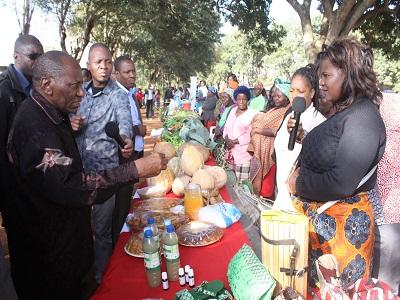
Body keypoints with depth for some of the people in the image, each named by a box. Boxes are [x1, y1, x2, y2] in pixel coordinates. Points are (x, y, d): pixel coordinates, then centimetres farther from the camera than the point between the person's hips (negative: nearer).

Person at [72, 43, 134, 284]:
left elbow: (125, 122, -27)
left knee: (102, 228, 6)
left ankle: (99, 276, 28)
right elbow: (71, 120, 15)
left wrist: (127, 141, -50)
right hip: (79, 167, 5)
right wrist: (73, 124, -10)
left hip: (105, 168, -5)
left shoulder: (118, 95, -9)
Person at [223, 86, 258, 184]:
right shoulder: (233, 110, 14)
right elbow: (226, 127, 16)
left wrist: (234, 141, -14)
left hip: (243, 153, -6)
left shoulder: (253, 113, -7)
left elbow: (250, 134, -14)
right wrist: (226, 139, -4)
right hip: (231, 151, 6)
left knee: (242, 181, -5)